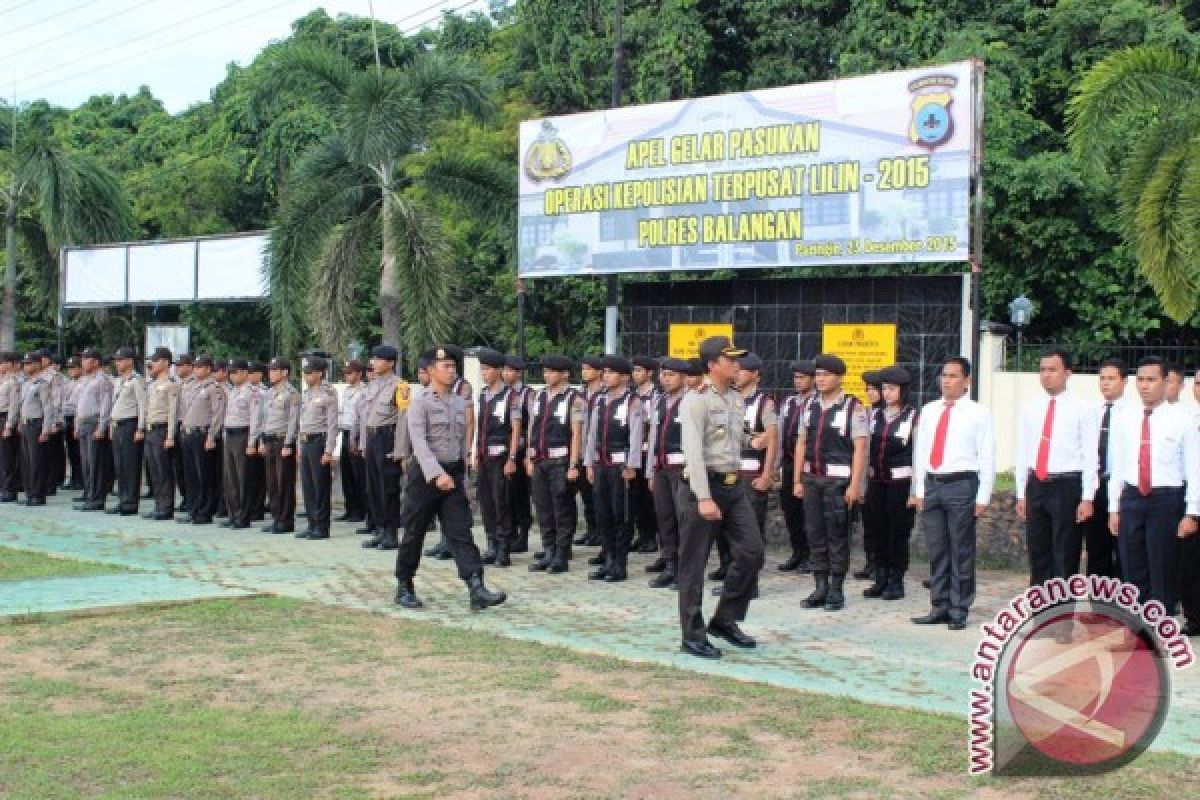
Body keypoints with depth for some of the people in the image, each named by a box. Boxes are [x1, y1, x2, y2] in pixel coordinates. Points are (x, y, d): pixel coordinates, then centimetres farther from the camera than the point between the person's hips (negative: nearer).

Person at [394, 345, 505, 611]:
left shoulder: (460, 402, 11)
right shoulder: (420, 401, -8)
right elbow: (419, 442, -17)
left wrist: (463, 476, 16)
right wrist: (437, 474, -26)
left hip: (454, 474, 5)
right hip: (425, 473, -5)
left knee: (460, 533, -4)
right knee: (414, 534, 6)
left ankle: (476, 590, -14)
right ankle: (404, 589, 20)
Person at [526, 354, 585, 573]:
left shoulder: (573, 399, -7)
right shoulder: (538, 397, 13)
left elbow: (577, 434, -11)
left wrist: (573, 465, -15)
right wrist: (530, 458, 13)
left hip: (561, 460, -7)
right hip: (540, 461, 7)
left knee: (563, 509, -1)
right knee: (543, 508, 11)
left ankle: (561, 556, 5)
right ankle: (548, 553, 19)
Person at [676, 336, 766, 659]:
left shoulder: (737, 400, 11)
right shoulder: (695, 400, -13)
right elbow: (693, 451, -20)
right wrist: (704, 498, -25)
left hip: (734, 486, 7)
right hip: (703, 486, -7)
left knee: (752, 552, 4)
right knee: (694, 563, 2)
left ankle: (725, 620, 19)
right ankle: (693, 635, 11)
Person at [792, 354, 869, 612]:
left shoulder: (853, 407, -7)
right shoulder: (811, 406, 11)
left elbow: (860, 448, -10)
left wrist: (855, 485, -15)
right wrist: (798, 480, 11)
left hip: (838, 479, -6)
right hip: (812, 478, 6)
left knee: (837, 536, 1)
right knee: (815, 534, 9)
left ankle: (836, 591, 9)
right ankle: (820, 588, 17)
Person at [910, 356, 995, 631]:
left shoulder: (978, 414, -3)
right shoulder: (929, 411, 12)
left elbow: (987, 458, -5)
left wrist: (982, 497, -10)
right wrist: (919, 490, 10)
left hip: (962, 485, -5)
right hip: (932, 484, 5)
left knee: (961, 551, 1)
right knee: (936, 551, 9)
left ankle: (959, 611, 9)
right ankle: (939, 607, 18)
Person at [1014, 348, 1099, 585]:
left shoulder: (1082, 409, -4)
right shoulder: (1030, 408, 9)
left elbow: (1090, 456, -7)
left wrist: (1087, 499, -12)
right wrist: (1021, 494, 9)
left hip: (1067, 486, -5)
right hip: (1036, 485, 5)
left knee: (1065, 557, 1)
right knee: (1038, 554, 11)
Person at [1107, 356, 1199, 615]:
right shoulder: (1124, 416, 7)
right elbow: (1117, 465, 10)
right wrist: (1114, 508, 8)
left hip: (1167, 499, -3)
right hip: (1131, 498, 4)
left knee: (1163, 572, 3)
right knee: (1132, 570, 9)